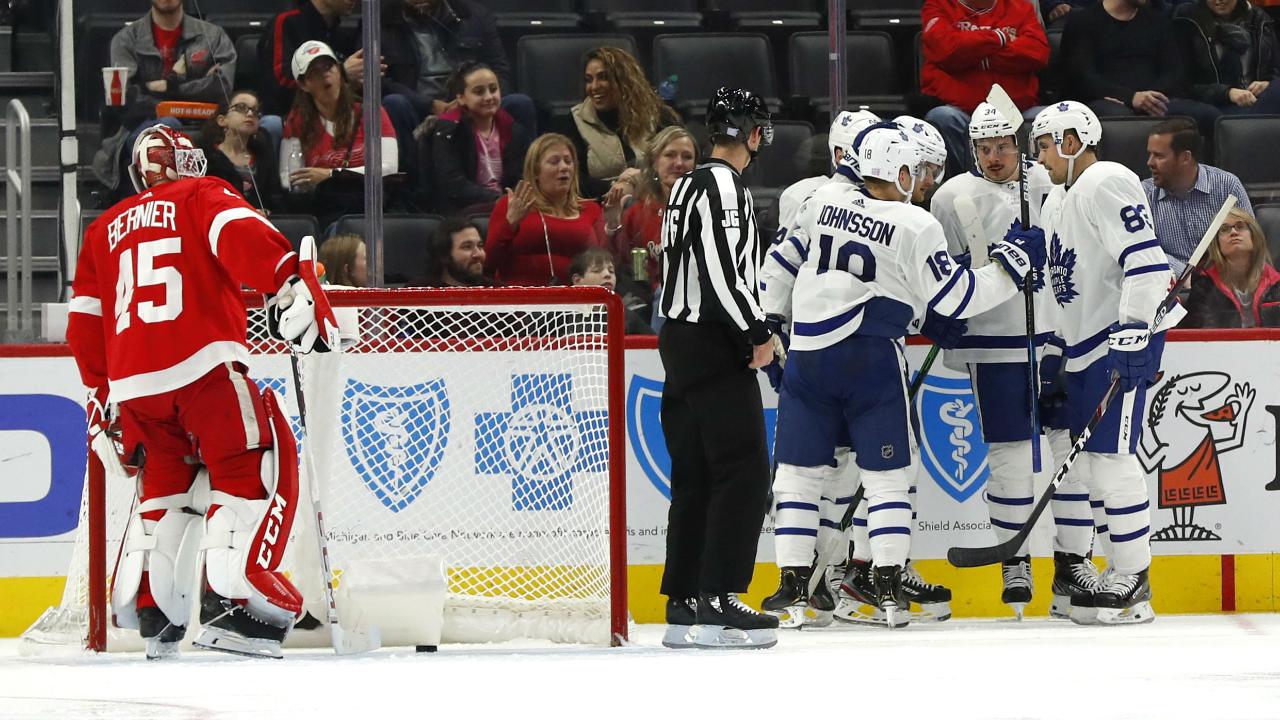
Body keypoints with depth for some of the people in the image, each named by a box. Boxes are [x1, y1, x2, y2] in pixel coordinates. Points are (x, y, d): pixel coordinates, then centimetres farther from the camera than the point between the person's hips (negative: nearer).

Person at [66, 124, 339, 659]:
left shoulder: (103, 231, 27)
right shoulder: (201, 197, 11)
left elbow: (85, 322, 25)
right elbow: (241, 235, -11)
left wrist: (100, 395, 33)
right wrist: (291, 287, -21)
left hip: (131, 380, 6)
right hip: (204, 364, -6)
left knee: (166, 479, 24)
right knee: (259, 468, 0)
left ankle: (148, 610, 19)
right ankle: (232, 596, -16)